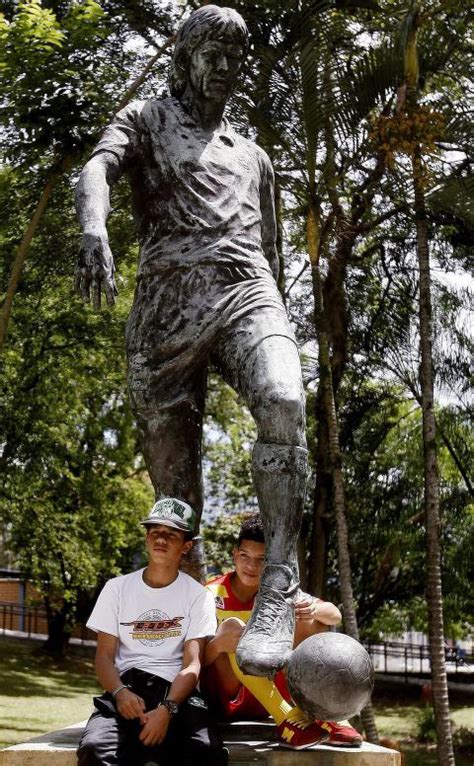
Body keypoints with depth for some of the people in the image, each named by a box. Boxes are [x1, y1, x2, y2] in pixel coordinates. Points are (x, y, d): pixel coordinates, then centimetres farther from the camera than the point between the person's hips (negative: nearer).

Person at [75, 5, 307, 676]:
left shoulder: (252, 156, 31)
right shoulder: (146, 119, 19)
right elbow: (98, 169, -4)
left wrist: (272, 318, 23)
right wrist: (95, 231, -27)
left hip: (246, 292, 1)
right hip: (166, 303, -1)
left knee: (282, 404, -31)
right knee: (171, 468, -2)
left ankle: (278, 591, -35)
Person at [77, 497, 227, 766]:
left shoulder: (198, 595, 8)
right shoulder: (118, 588, 13)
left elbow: (192, 664, -3)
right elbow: (105, 655, 7)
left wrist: (167, 709, -22)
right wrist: (120, 693, -16)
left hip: (176, 693, -1)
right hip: (125, 687, 1)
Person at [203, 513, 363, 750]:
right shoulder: (213, 595, -10)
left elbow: (335, 615, -4)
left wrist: (315, 610, -28)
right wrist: (217, 644, -40)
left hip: (269, 697, 4)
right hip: (227, 697, -4)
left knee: (311, 624, -6)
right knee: (232, 626, -29)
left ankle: (328, 716, -19)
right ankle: (288, 721, -36)